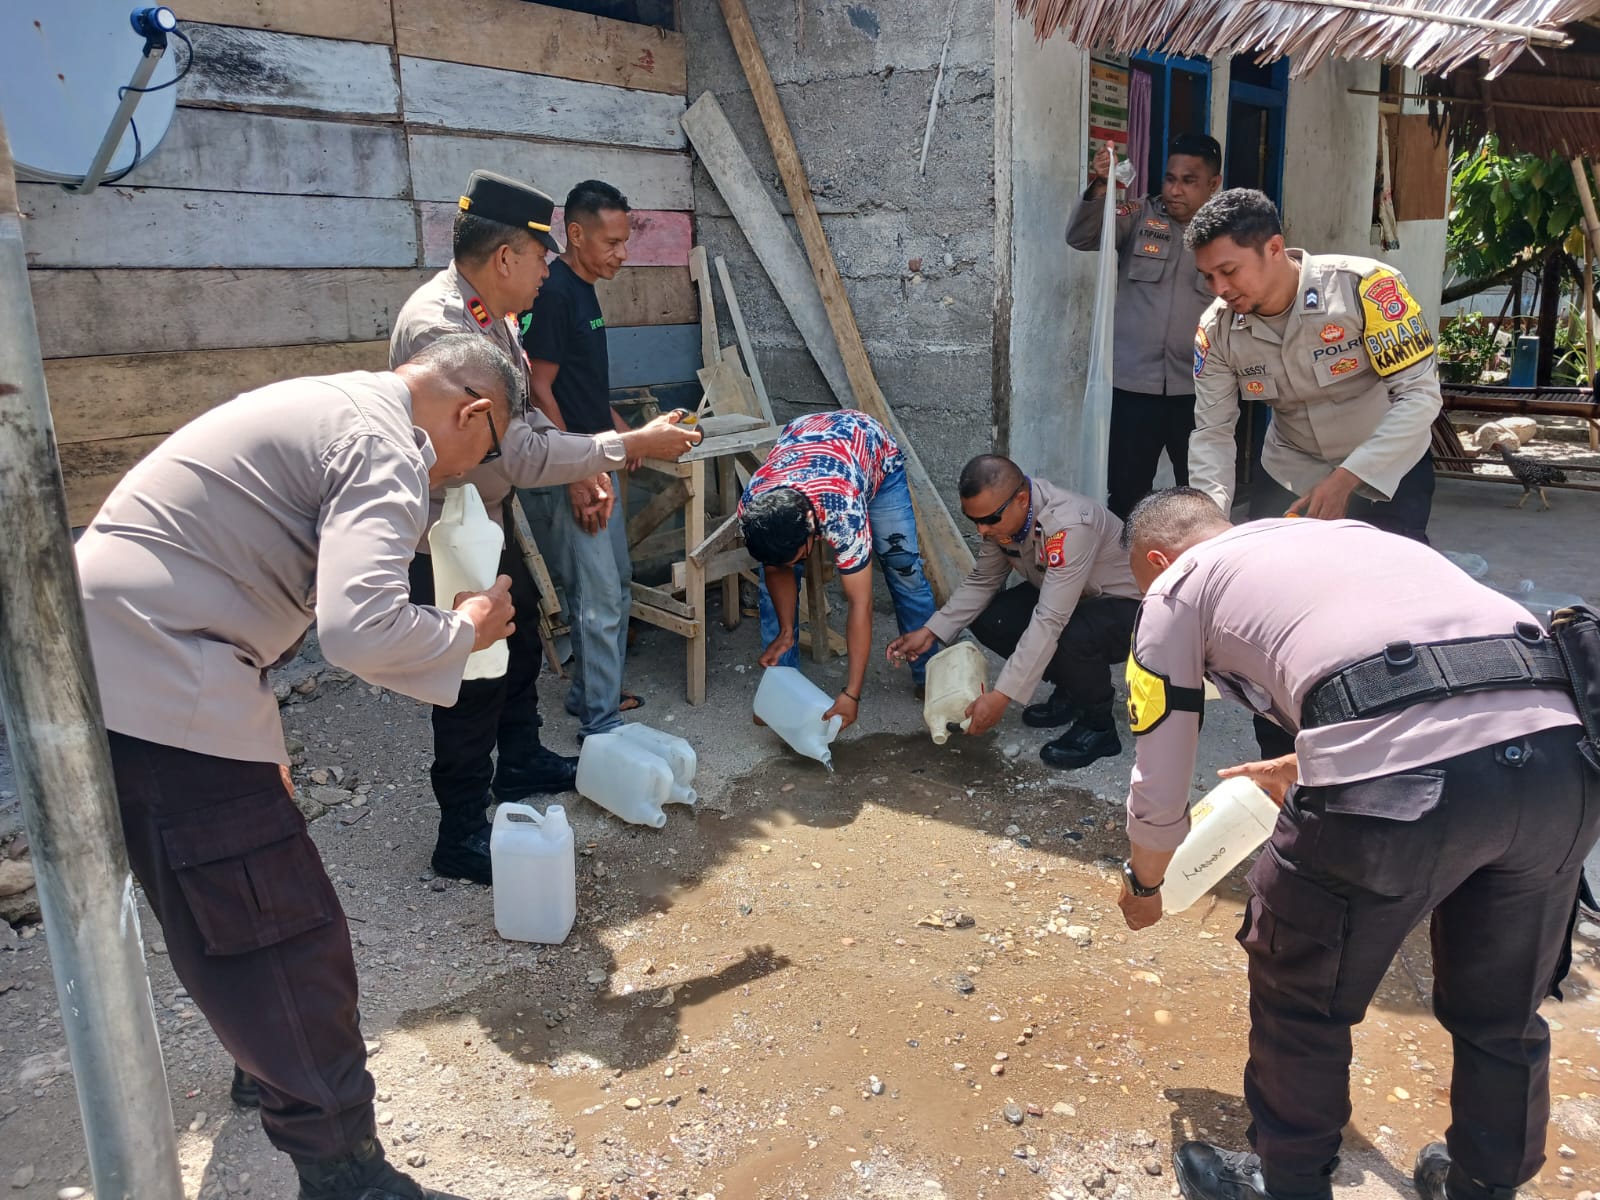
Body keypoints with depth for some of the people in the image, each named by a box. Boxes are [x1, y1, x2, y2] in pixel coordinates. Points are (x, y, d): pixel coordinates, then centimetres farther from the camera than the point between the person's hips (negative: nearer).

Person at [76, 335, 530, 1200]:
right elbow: (362, 630, -28)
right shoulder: (387, 445, -15)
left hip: (108, 652, 11)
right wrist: (467, 631, -10)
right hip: (157, 687, -11)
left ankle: (273, 1058, 45)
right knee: (283, 936, -2)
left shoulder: (329, 406, 16)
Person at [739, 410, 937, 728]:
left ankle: (927, 675, 7)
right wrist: (785, 632, -19)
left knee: (905, 569, -9)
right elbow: (777, 572, -12)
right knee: (772, 571, -9)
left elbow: (860, 604, -39)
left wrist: (852, 694, -38)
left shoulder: (842, 510, -46)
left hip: (875, 452, -3)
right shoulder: (751, 509, -34)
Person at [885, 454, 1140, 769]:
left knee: (1070, 639, -38)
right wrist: (929, 633, -10)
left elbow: (1049, 622, -40)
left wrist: (1001, 696, -40)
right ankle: (1070, 689, 9)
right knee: (985, 618, -11)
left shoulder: (1068, 527, -37)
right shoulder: (1003, 515, -13)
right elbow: (982, 581, 1)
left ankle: (1099, 727, -8)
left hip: (1125, 604, -8)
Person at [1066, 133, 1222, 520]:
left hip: (1200, 390, 1)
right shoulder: (1140, 215, 2)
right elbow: (1080, 237, -11)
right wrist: (1099, 189, -27)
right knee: (1125, 496, 7)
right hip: (1134, 385, 0)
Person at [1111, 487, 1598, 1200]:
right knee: (1502, 1010, 29)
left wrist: (1144, 883, 40)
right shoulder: (1341, 533, 35)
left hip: (1401, 775, -6)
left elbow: (1159, 788, 19)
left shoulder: (1177, 583, 18)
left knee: (1300, 992, 21)